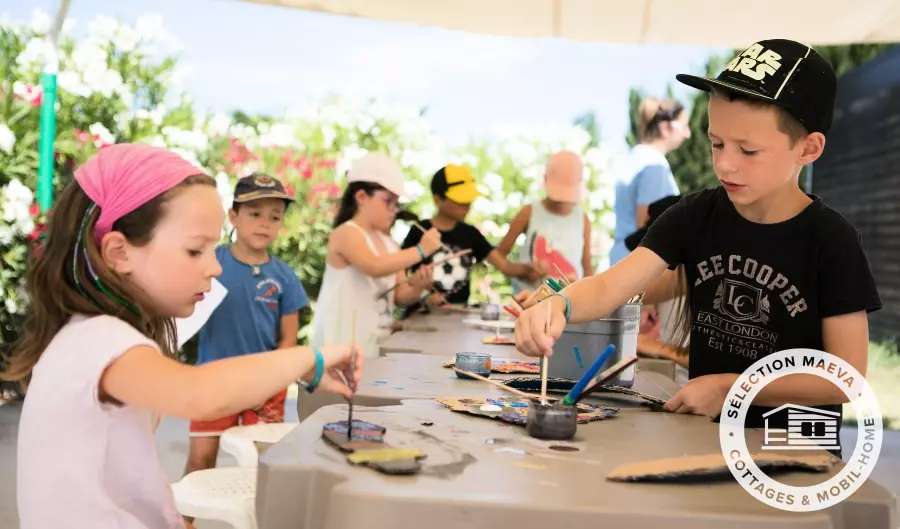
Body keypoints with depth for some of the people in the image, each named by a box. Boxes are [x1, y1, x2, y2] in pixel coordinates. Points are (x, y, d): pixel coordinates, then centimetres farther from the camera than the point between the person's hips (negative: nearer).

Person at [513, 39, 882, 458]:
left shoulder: (830, 242, -10)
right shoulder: (695, 216, -1)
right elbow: (609, 286, -13)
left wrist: (731, 387, -12)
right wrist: (558, 305, -35)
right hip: (705, 433, 3)